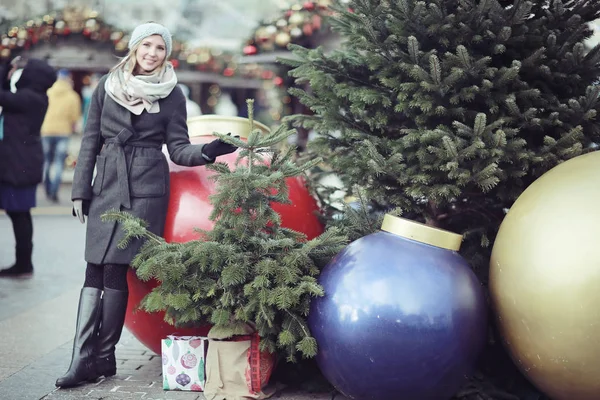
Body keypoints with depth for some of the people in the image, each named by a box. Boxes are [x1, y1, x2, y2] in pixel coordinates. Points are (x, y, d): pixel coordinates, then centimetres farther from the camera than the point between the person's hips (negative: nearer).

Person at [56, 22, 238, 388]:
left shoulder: (172, 94, 4)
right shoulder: (107, 86, 9)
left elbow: (178, 148, 2)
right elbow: (91, 140, 11)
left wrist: (208, 151, -18)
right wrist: (80, 189, 7)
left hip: (146, 188, -3)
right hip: (106, 184, 3)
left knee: (115, 269, -8)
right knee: (95, 270, -1)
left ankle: (103, 356, 1)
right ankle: (83, 358, 0)